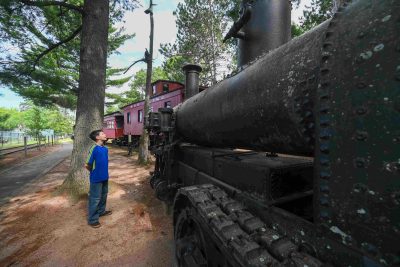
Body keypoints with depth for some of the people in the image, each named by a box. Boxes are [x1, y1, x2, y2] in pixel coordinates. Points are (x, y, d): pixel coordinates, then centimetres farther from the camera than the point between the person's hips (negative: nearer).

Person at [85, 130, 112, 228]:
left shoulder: (105, 148, 3)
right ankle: (92, 220, 22)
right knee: (95, 198, 6)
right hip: (96, 179, -7)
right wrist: (94, 172, -1)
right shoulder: (94, 149, -21)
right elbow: (87, 165, -15)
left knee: (103, 195, 22)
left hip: (104, 177, 7)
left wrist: (104, 172, 11)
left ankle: (101, 211, 42)